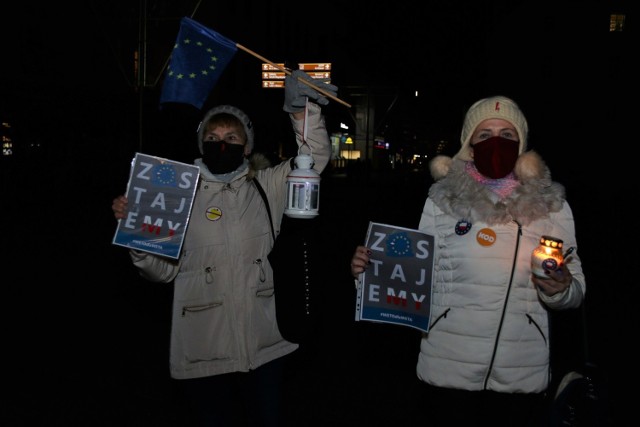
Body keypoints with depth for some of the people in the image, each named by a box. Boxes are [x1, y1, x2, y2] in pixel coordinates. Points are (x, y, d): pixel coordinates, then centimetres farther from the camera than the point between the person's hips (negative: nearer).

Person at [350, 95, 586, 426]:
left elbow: (576, 290, 4)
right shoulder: (442, 199, -1)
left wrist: (560, 289, -18)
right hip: (447, 370, -1)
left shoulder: (550, 204, 1)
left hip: (522, 374, 1)